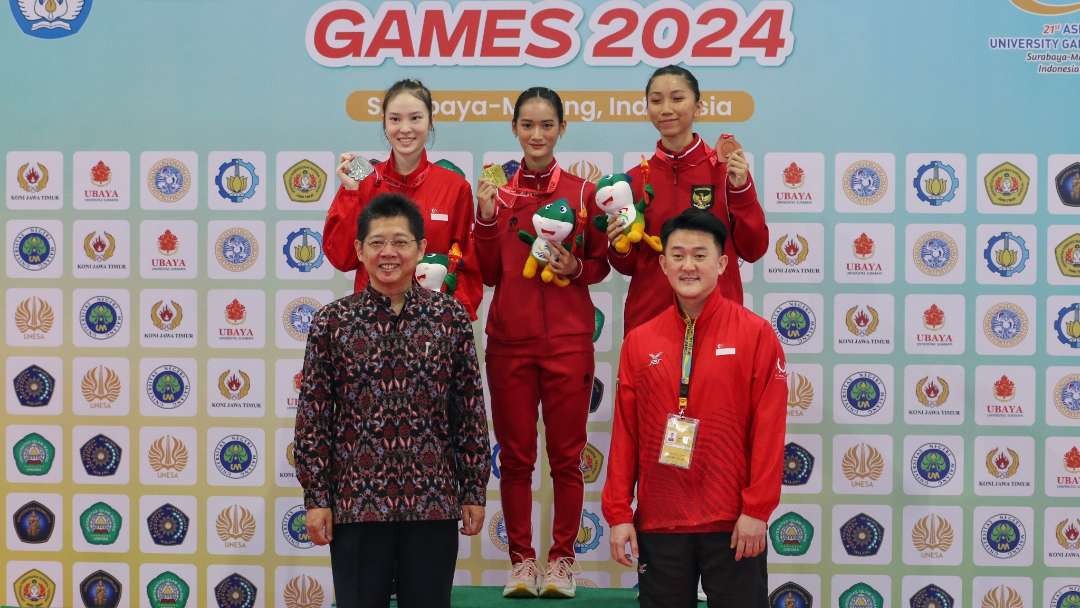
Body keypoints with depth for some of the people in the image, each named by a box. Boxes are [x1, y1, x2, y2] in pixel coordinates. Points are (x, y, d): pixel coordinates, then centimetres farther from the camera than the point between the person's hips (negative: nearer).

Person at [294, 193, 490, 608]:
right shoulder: (331, 322, -1)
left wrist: (474, 491, 2)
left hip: (433, 500, 1)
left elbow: (470, 410, 3)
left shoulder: (451, 317, 1)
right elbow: (313, 418, 0)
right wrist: (316, 498, -2)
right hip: (356, 501, -1)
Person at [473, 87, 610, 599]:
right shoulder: (499, 192, 6)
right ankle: (521, 560, 17)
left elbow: (600, 264, 8)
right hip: (509, 339, 2)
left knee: (566, 455, 5)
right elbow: (488, 273, 5)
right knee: (515, 455, 6)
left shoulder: (583, 191, 1)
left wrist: (575, 269, -12)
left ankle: (562, 560, 16)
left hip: (568, 340, -1)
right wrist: (487, 217, -7)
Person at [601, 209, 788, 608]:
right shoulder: (639, 341, 5)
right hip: (658, 521, 3)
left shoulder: (755, 334, -4)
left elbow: (768, 428, -6)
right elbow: (625, 431, 5)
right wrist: (618, 513, 2)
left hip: (733, 522, -3)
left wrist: (757, 509, -10)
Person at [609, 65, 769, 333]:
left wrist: (741, 190, -15)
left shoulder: (726, 168, -4)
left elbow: (753, 250, -5)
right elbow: (629, 265, 9)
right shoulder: (635, 178, 2)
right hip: (648, 314, 2)